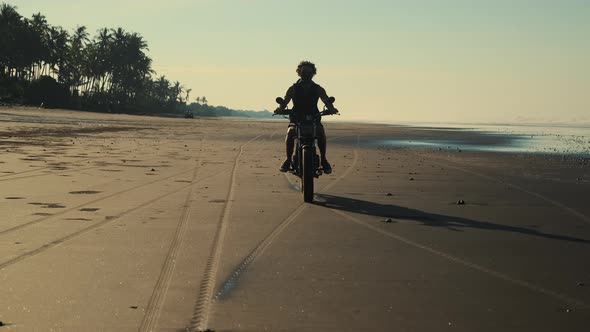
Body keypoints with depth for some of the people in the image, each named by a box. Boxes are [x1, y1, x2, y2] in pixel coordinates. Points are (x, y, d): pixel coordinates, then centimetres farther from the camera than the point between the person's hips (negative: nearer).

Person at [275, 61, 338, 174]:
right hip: (296, 118, 0)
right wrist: (280, 108, -33)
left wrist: (331, 109, -31)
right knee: (290, 133, -31)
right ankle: (288, 159, -17)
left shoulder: (318, 89, 6)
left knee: (321, 133, -30)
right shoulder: (293, 88, 4)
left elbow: (326, 101, -8)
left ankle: (323, 159, -17)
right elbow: (285, 101, -9)